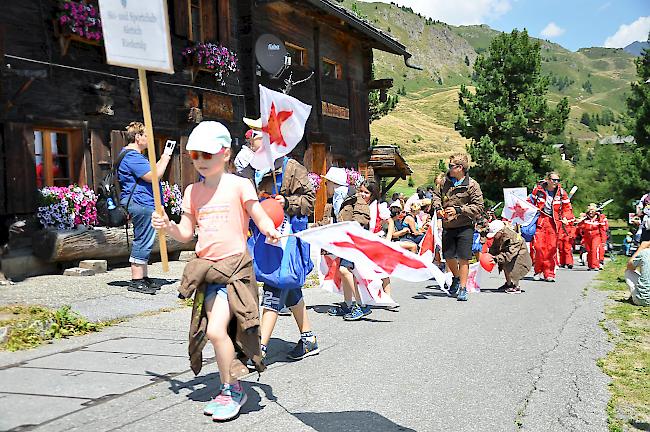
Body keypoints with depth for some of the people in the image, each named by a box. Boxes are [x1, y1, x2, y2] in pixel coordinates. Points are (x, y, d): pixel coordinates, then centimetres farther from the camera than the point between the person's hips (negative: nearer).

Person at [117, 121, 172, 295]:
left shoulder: (134, 155, 22)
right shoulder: (132, 157, -15)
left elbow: (151, 171, 26)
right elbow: (152, 176, -21)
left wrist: (164, 157, 19)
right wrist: (165, 157, -10)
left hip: (142, 204, 12)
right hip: (141, 204, -12)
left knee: (144, 243, 15)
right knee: (142, 242, -8)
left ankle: (144, 278, 23)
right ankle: (136, 281, -3)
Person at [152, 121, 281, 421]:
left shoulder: (238, 185, -5)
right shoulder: (193, 191, 11)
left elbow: (261, 218, -7)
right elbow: (185, 233, 12)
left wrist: (270, 230, -28)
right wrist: (167, 226, -7)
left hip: (235, 266, -5)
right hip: (207, 267, 6)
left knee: (216, 330, -13)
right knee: (216, 331, 7)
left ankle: (231, 390, 8)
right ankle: (229, 388, 25)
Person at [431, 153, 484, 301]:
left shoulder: (472, 185, -10)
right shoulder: (445, 181, 6)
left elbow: (478, 207, -11)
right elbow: (437, 195, 20)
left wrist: (458, 210, -19)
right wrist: (438, 207, -1)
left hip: (465, 227, -5)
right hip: (448, 226, 5)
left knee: (463, 258, -3)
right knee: (448, 256, 11)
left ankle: (463, 289, 8)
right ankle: (456, 278, 39)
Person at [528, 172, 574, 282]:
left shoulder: (561, 193, 5)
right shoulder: (538, 190, 1)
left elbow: (567, 207, 12)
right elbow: (530, 203, 8)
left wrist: (566, 218, -4)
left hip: (553, 222, 1)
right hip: (540, 220, -1)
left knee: (552, 248, -3)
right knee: (539, 246, -8)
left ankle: (549, 274, 5)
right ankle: (538, 272, 7)